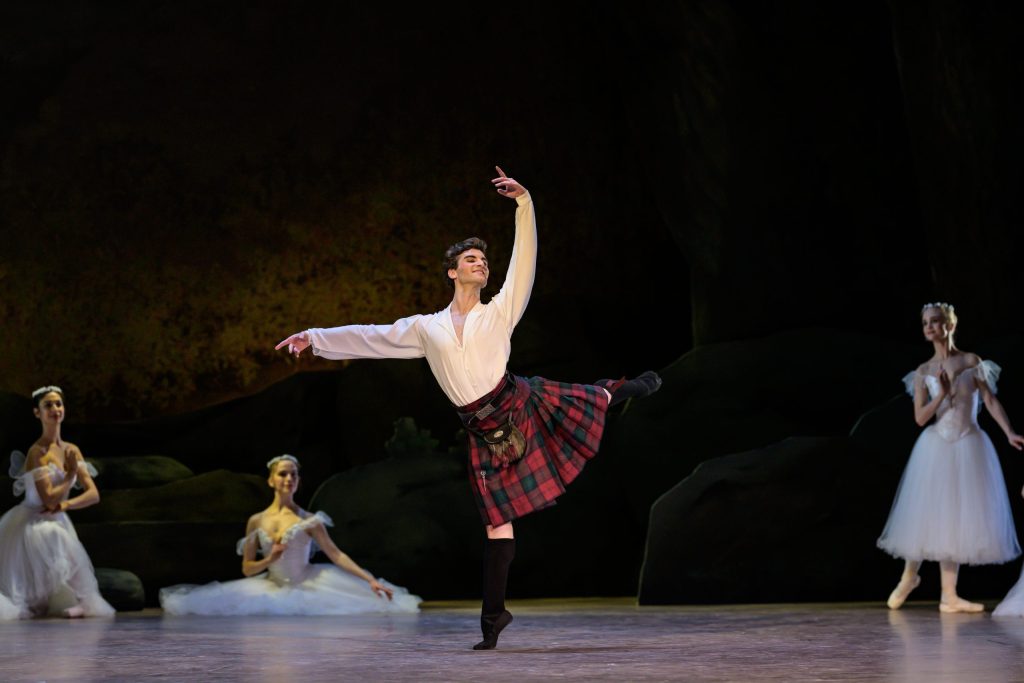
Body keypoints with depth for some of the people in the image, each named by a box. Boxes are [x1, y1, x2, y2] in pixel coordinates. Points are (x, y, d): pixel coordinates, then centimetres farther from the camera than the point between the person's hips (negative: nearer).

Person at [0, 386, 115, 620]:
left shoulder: (72, 450, 7)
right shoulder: (38, 452, -15)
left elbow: (93, 494, 3)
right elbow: (49, 500, -22)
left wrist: (66, 504, -13)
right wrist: (71, 474, -11)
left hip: (57, 525, 7)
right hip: (33, 526, -7)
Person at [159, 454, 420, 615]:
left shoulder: (308, 520, -5)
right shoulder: (256, 521, -1)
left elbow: (336, 555, -8)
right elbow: (247, 568, 3)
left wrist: (371, 580, -16)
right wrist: (269, 559, -18)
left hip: (308, 587, -2)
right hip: (272, 590, 2)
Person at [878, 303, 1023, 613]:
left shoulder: (971, 362, 1)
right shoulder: (924, 372, 3)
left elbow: (991, 401, -3)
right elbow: (920, 417, -2)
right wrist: (942, 394, -16)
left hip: (968, 446, 0)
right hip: (936, 447, 0)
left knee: (957, 518, 3)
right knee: (927, 516, 2)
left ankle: (949, 596, 7)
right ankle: (909, 575, 25)